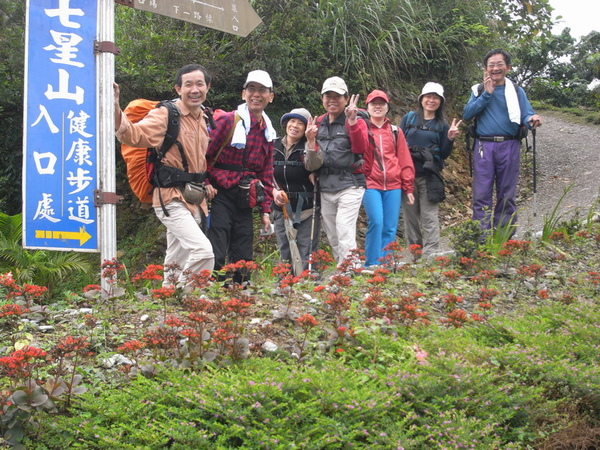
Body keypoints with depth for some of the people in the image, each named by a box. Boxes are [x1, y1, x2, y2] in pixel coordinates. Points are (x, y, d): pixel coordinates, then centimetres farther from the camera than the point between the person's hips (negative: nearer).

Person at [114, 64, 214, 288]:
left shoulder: (205, 118, 10)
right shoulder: (166, 115, -13)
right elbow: (134, 134, -30)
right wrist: (116, 110, -45)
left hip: (194, 200, 8)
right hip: (171, 199, -8)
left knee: (177, 262, 16)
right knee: (203, 250, -22)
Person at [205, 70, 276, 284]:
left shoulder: (267, 131, 13)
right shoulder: (227, 120, -6)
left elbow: (266, 173, 16)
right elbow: (204, 155, -7)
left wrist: (265, 209, 12)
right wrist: (206, 184, -19)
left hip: (244, 201, 6)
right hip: (220, 195, -6)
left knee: (243, 258, 8)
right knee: (216, 256, -10)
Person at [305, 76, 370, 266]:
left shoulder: (356, 122, -1)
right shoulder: (319, 124, 14)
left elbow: (361, 148, -18)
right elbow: (315, 161, 13)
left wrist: (352, 121, -28)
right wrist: (311, 141, -6)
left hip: (349, 186, -6)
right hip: (325, 187, 6)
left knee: (345, 236, -14)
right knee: (333, 239, 8)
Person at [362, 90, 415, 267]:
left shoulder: (395, 131, 15)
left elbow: (405, 160, 14)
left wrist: (408, 187, 10)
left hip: (393, 186, 3)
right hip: (371, 185, -3)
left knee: (390, 229, 1)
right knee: (376, 222, -17)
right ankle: (372, 265, -9)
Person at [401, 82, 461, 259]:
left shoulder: (442, 125, 9)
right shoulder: (409, 118, 9)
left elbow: (444, 154, 9)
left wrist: (450, 138, -7)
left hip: (429, 176, -1)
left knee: (429, 217, -6)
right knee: (410, 216, 4)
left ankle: (430, 255, -6)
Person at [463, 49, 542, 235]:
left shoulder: (516, 91, 9)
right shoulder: (478, 90, 11)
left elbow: (526, 115, -1)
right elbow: (467, 114, -3)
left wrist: (532, 120, -25)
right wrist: (487, 94, -8)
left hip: (509, 146, 0)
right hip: (484, 147, 0)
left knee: (507, 194, 4)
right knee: (482, 194, -3)